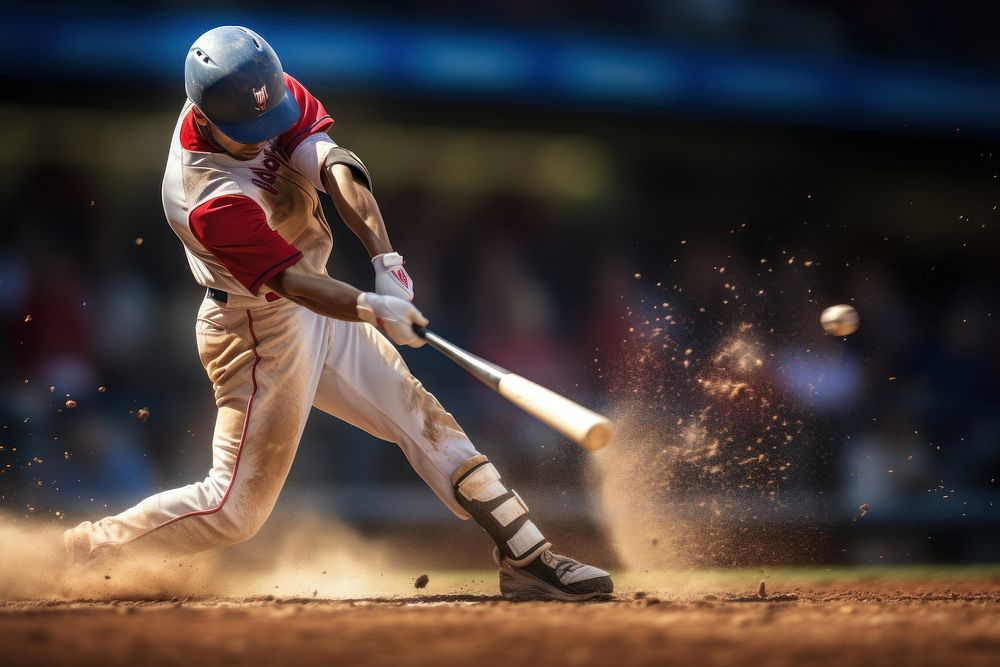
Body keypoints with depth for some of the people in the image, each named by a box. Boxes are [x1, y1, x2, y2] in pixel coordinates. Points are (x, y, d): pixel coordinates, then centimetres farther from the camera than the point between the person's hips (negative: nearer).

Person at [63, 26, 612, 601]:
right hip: (261, 334, -8)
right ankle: (83, 550, 11)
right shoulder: (211, 202, -33)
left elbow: (334, 166, -21)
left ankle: (527, 557, 10)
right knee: (234, 511, -3)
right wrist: (372, 309, -53)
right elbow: (292, 280, -36)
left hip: (314, 313, 8)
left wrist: (385, 261, -34)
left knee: (423, 418, 7)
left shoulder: (269, 93, -13)